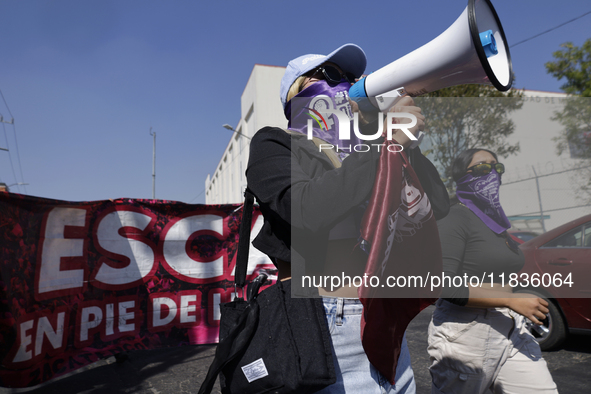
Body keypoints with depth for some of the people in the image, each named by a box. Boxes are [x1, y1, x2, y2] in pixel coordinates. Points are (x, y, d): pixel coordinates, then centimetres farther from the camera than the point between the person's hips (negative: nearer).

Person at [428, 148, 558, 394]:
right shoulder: (455, 218, -13)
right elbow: (444, 285, -21)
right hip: (466, 335, -8)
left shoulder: (496, 219, 14)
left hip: (511, 332, 8)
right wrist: (512, 301, -20)